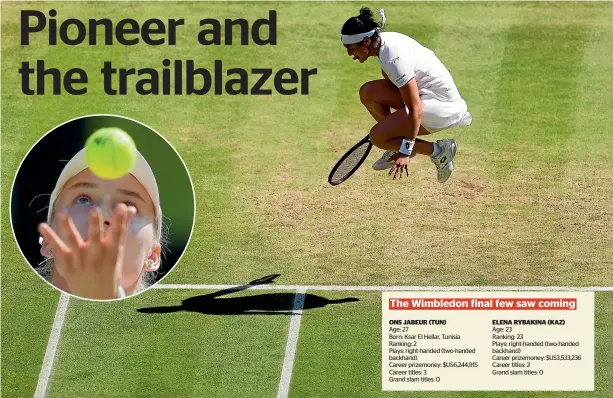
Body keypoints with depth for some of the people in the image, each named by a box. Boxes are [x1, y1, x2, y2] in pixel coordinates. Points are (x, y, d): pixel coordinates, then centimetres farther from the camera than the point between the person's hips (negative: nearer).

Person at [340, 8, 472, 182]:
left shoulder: (394, 59, -28)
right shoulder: (383, 40, 0)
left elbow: (416, 110, -28)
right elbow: (391, 84, 20)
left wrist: (406, 151, -23)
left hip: (442, 104, -10)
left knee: (378, 137, -17)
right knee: (367, 92, 1)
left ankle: (438, 150, -5)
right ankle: (399, 145, 14)